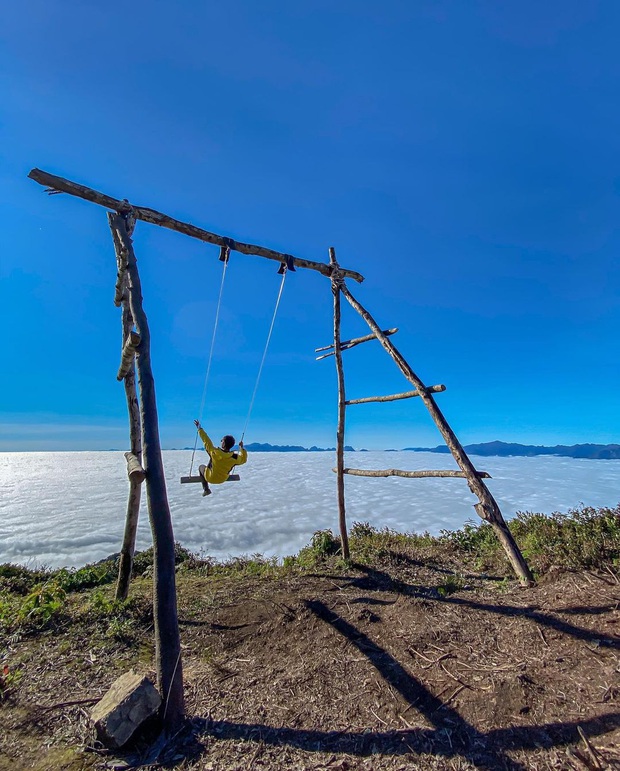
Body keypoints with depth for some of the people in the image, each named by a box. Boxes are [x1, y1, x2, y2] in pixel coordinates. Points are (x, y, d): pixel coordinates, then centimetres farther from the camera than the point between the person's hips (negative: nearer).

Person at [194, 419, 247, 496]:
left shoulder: (214, 452, -34)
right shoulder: (234, 457, -28)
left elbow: (206, 440, -23)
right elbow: (243, 459, -7)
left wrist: (199, 428, -13)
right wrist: (242, 447, 0)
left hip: (211, 478, -3)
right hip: (223, 479, 3)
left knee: (201, 467, 28)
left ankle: (206, 489, 25)